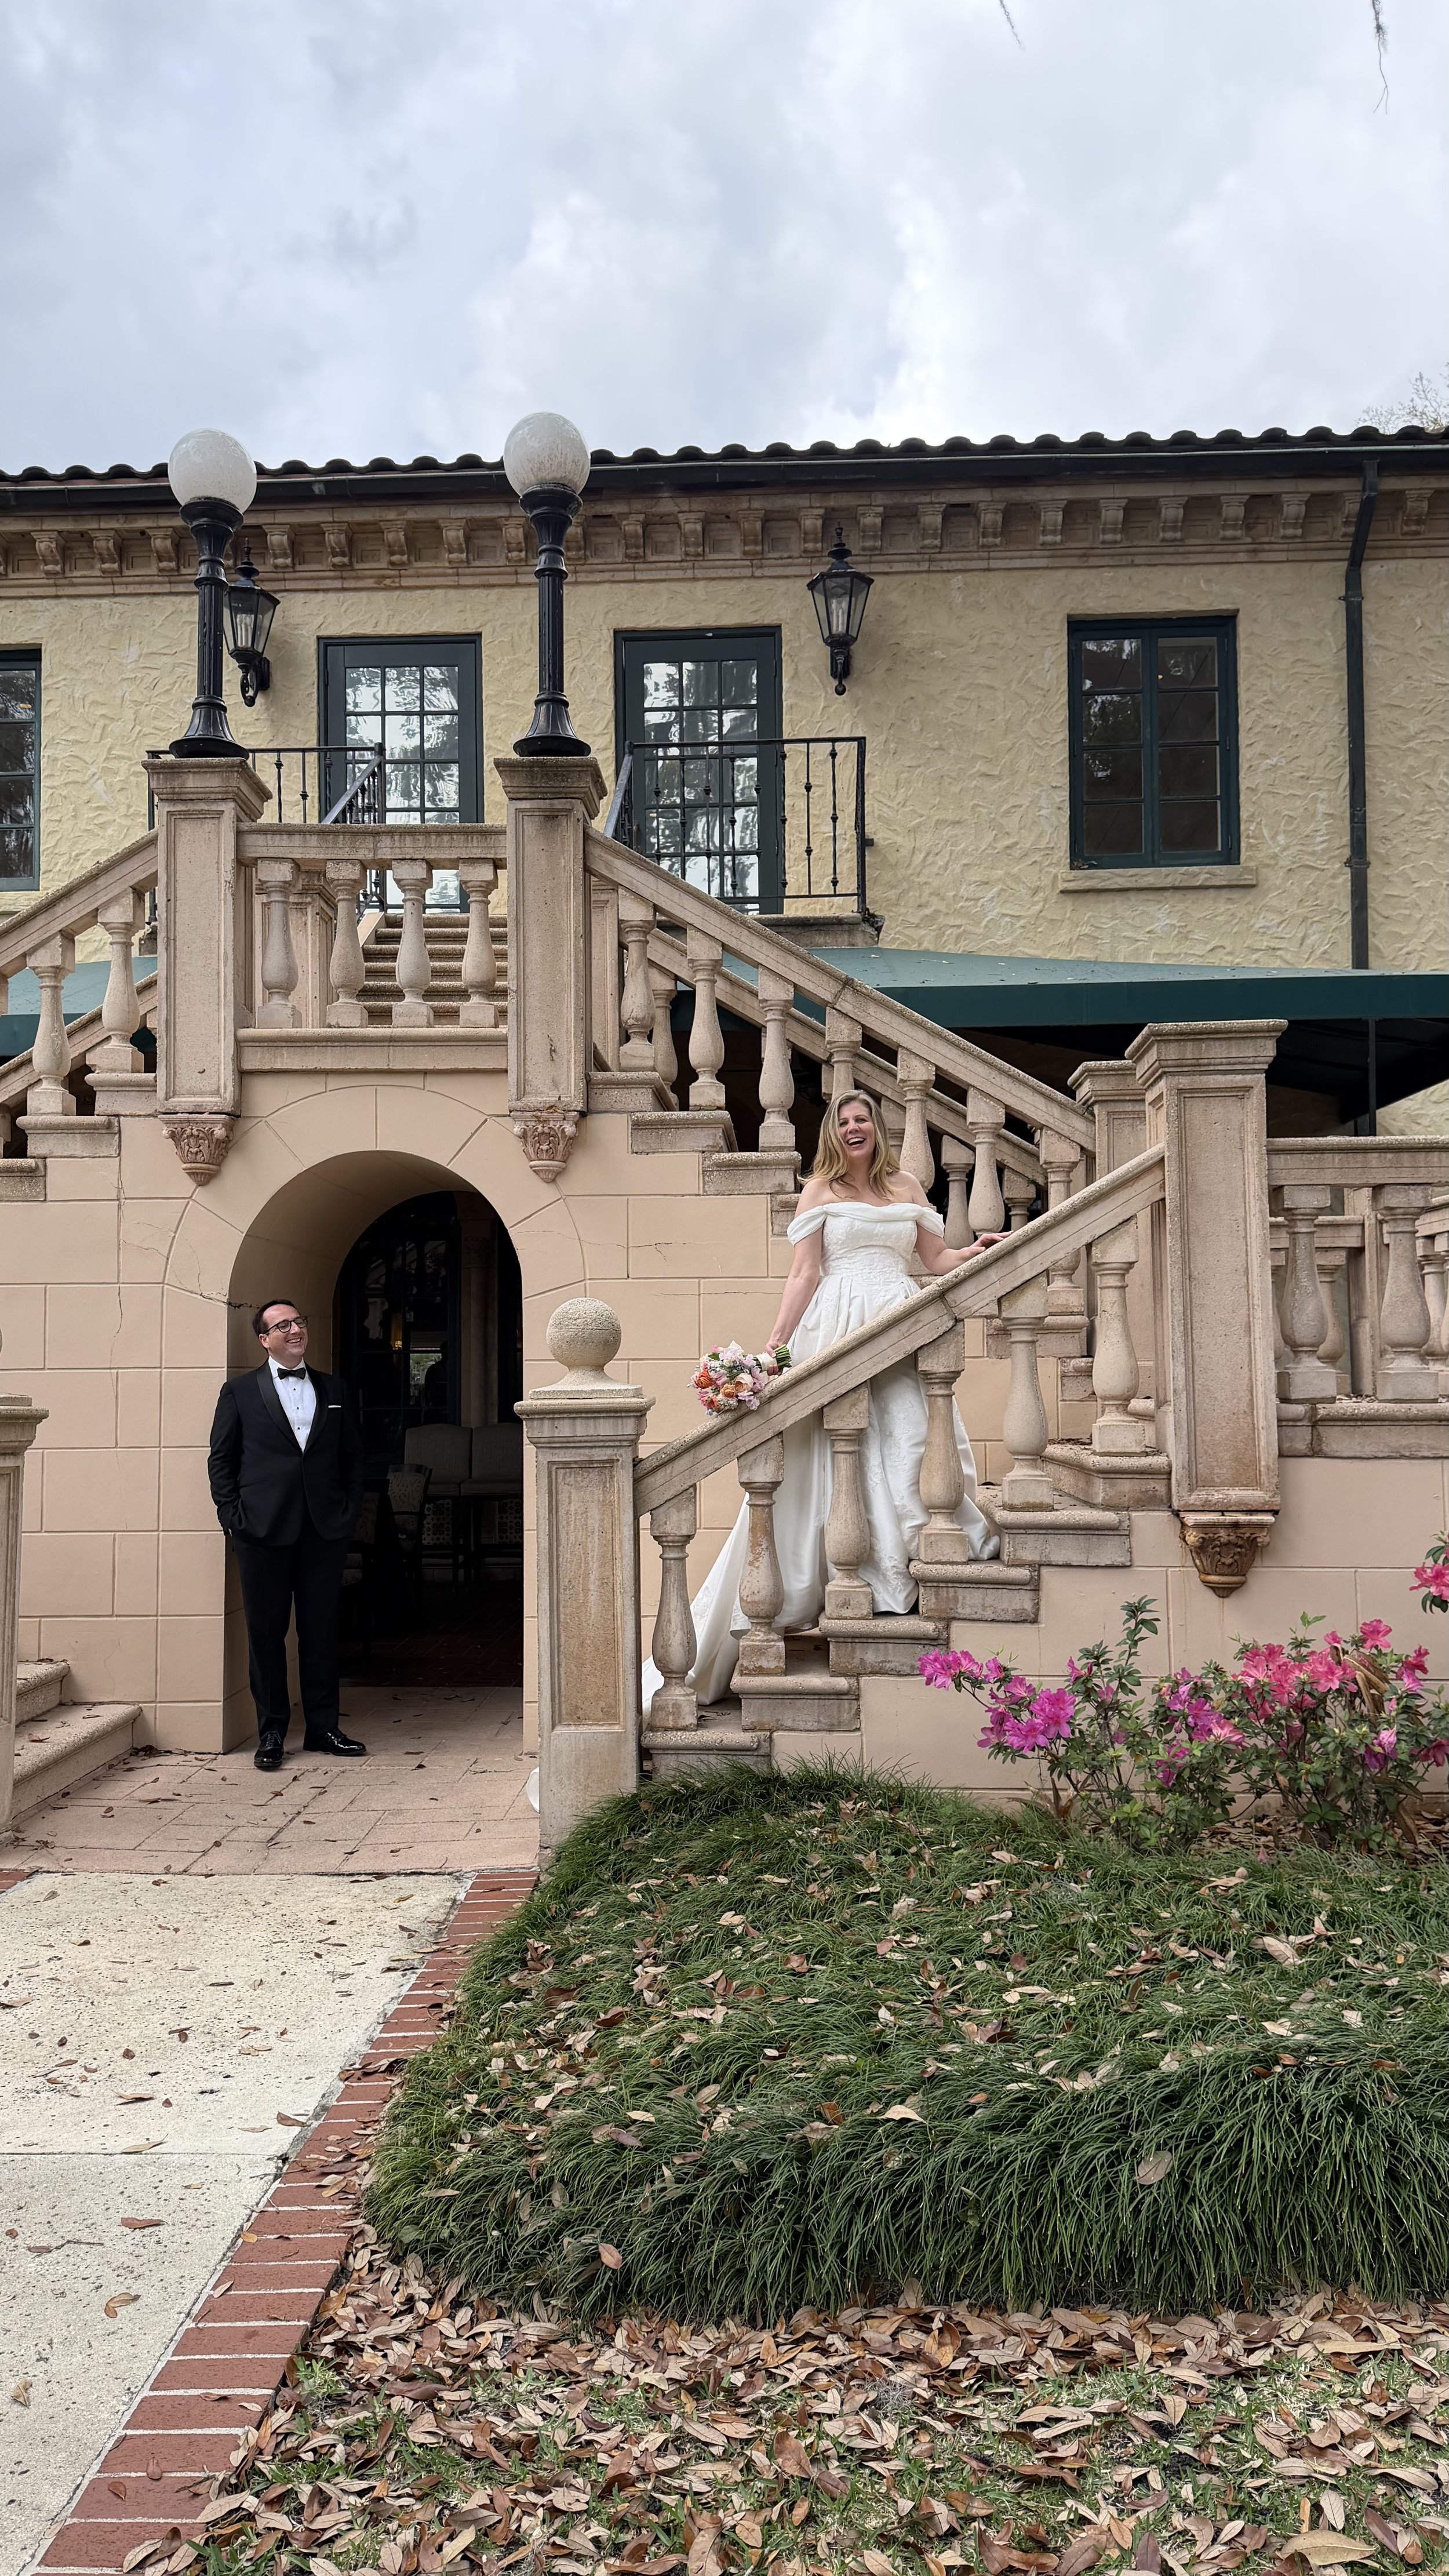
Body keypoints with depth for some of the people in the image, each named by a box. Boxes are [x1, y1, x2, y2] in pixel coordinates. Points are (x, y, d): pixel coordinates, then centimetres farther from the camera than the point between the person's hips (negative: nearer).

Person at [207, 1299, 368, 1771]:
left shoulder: (334, 1391, 12)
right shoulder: (240, 1392, 5)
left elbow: (353, 1457, 14)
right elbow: (221, 1460, 4)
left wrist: (349, 1512, 4)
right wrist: (233, 1517, -5)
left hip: (325, 1531, 2)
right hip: (264, 1531, -2)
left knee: (321, 1631, 7)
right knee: (266, 1632, 4)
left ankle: (323, 1728, 16)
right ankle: (271, 1732, 13)